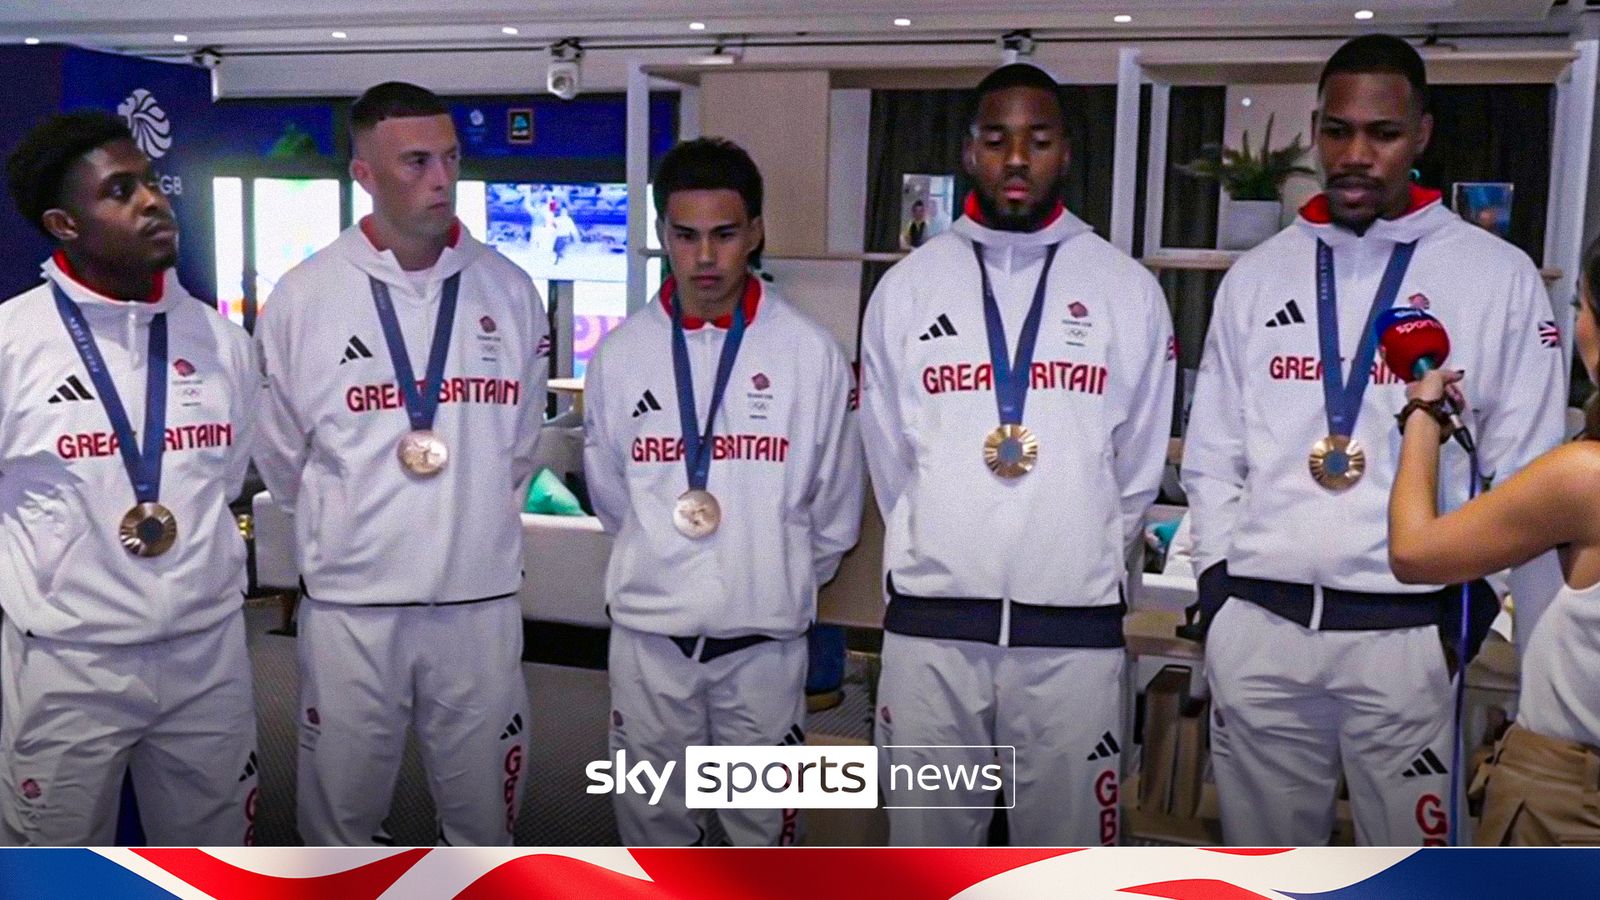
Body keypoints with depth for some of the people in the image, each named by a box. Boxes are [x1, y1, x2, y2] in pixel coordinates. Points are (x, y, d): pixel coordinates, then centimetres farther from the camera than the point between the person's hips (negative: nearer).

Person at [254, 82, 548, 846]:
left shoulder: (508, 289, 1)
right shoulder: (304, 296, -5)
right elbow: (280, 454, 7)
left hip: (482, 595, 2)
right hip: (351, 599, -1)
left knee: (483, 804, 15)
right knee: (341, 801, 14)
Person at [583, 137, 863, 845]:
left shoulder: (812, 353, -5)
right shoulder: (621, 351, -1)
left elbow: (835, 511, 4)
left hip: (765, 636, -1)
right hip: (648, 632, 2)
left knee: (762, 821, 13)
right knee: (652, 820, 14)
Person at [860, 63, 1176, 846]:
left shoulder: (1128, 290, 3)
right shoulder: (908, 286, 4)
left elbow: (1140, 464, 10)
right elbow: (888, 455, 11)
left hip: (1075, 624, 0)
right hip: (930, 619, 1)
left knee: (1067, 843, 9)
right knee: (926, 838, 10)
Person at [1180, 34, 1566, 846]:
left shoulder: (1498, 277, 0)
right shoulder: (1257, 275, 8)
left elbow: (1525, 469, 1)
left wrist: (1474, 602, -4)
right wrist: (1217, 579, 5)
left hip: (1408, 632, -2)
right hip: (1256, 626, 3)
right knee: (1259, 853, 14)